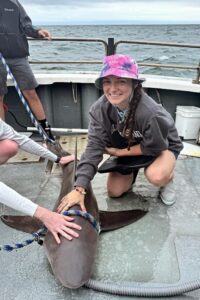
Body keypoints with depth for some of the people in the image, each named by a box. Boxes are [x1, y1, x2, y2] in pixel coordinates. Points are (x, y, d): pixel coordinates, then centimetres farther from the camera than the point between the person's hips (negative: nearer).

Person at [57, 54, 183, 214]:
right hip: (129, 147, 4)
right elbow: (94, 147, -26)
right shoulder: (100, 109, -26)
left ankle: (168, 178, 2)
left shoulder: (151, 113, -40)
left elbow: (153, 147, -24)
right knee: (114, 191, 2)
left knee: (156, 176, -35)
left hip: (162, 146, -4)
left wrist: (119, 152, -19)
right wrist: (79, 188, -34)